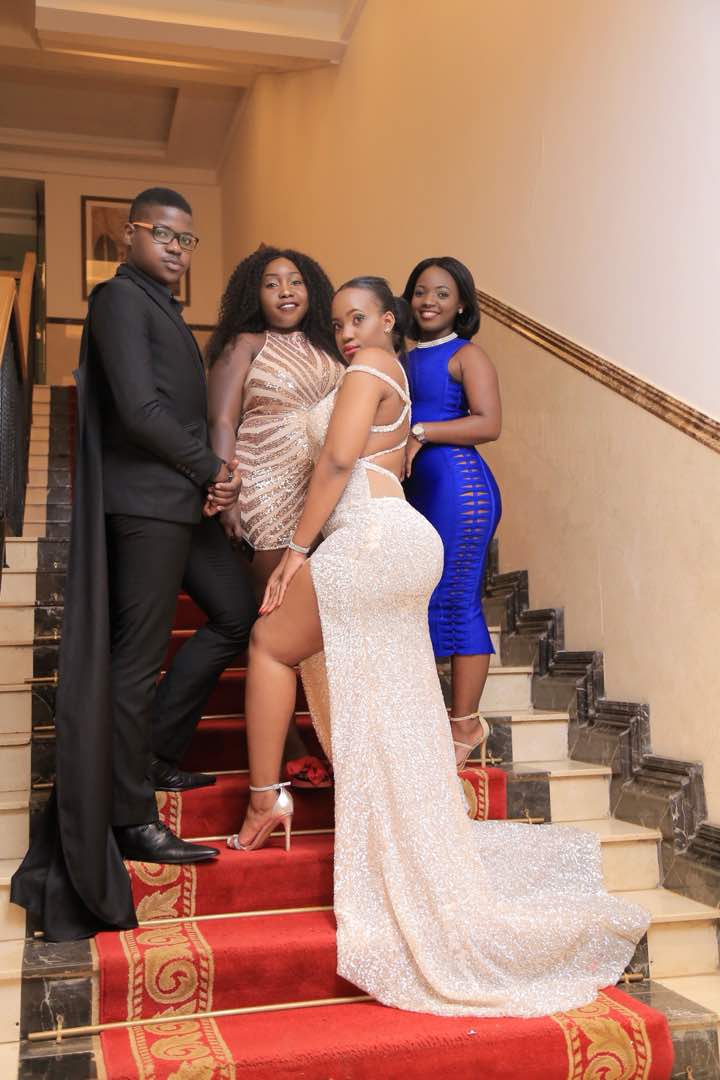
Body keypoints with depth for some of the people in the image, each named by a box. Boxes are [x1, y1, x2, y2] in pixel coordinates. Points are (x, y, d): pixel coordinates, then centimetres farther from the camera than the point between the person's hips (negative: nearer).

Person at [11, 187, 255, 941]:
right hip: (145, 504, -10)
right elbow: (139, 409, -19)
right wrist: (210, 469, -9)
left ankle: (151, 749, 25)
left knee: (240, 613, 15)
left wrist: (211, 475, 4)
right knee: (137, 658, -3)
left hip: (182, 502, 10)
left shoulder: (162, 308, 20)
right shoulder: (120, 297, -9)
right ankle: (134, 821, 8)